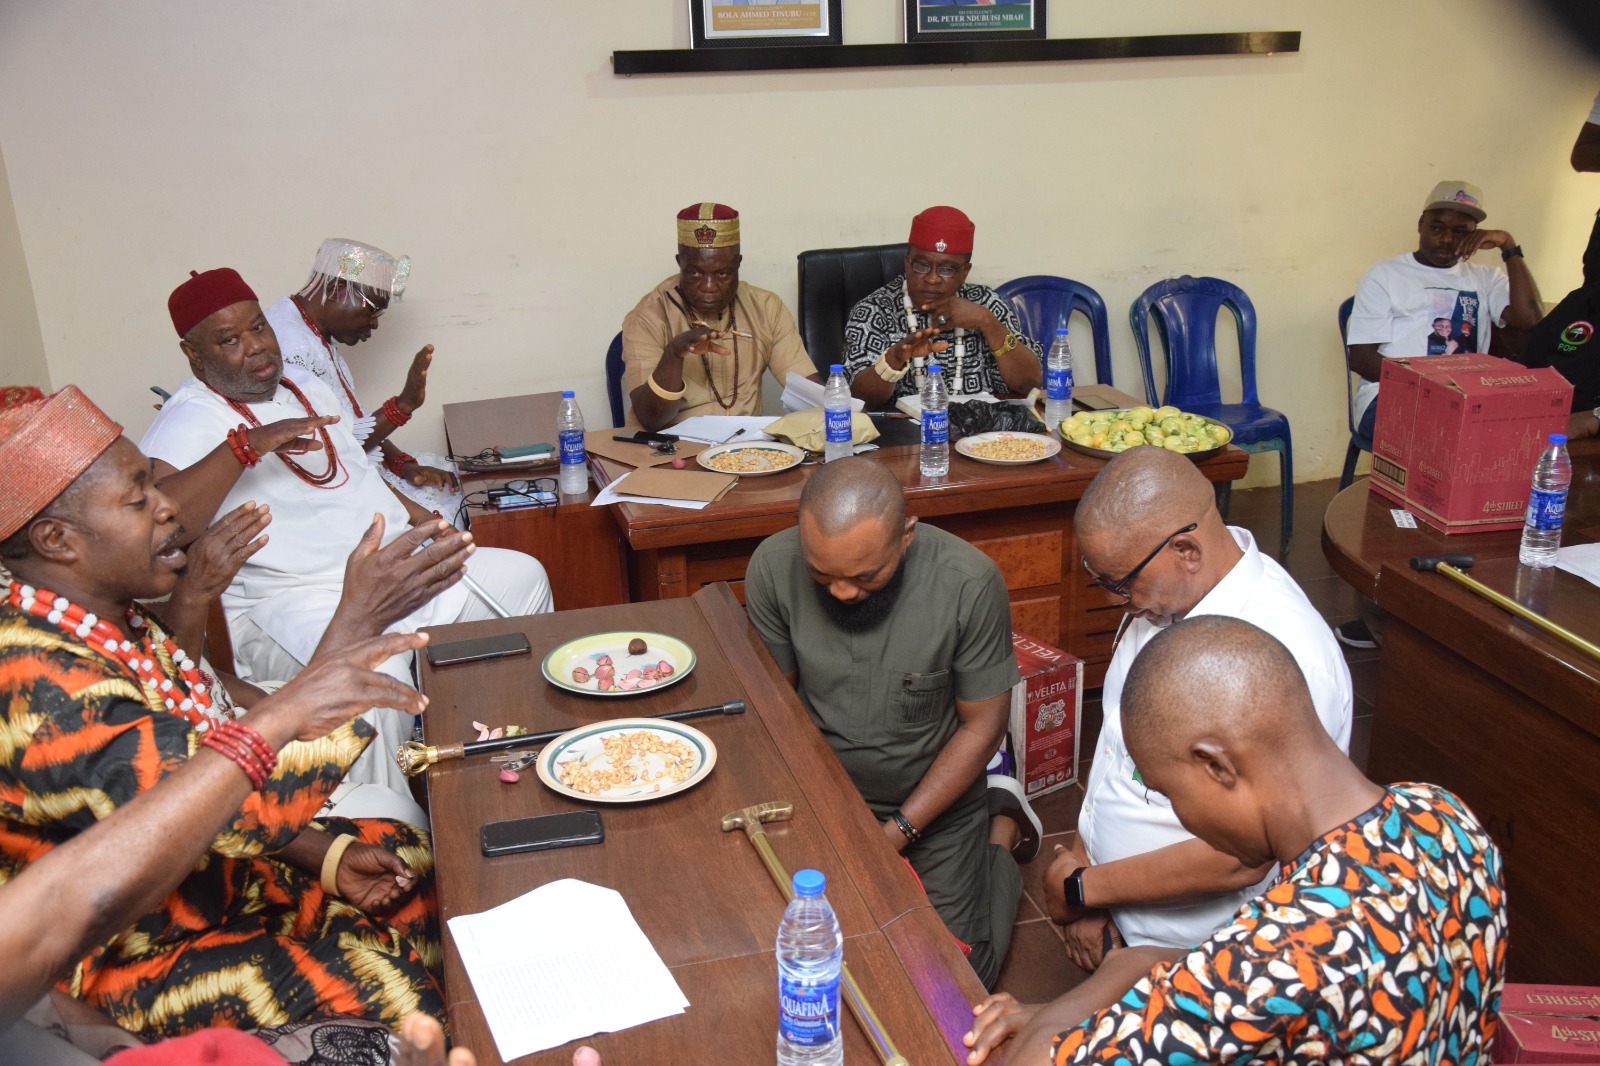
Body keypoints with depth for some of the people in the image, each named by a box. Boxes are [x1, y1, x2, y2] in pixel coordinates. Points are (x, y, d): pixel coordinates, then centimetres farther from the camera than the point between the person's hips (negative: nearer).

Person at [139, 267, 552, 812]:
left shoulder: (304, 384, 16)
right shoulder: (191, 421, -12)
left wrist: (417, 516, 15)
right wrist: (247, 444, -34)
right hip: (297, 602, -9)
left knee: (521, 576, 8)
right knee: (372, 673, -39)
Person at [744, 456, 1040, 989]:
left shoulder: (969, 582, -26)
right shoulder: (774, 566, -20)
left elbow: (981, 724, -14)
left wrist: (898, 832, -18)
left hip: (934, 797, -2)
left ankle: (1002, 823, 22)